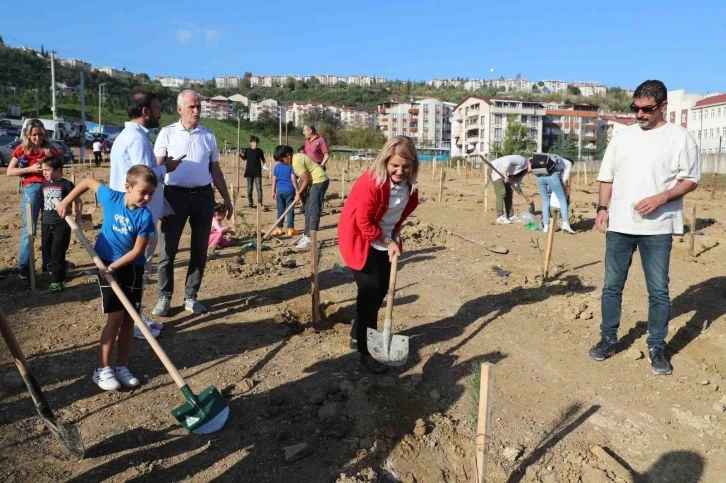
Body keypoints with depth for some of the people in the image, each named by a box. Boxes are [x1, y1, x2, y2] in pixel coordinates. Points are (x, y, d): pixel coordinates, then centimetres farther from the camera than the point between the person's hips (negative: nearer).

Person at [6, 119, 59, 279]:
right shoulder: (21, 149, 6)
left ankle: (49, 263, 14)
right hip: (31, 189, -2)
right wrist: (30, 169, -10)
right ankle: (23, 265, 3)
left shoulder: (50, 150, 11)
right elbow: (10, 171, 1)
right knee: (29, 228, -4)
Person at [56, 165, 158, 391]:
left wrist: (114, 267, -22)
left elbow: (137, 251, -15)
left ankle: (121, 366, 18)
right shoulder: (111, 198, -14)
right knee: (116, 317, -7)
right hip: (107, 263, -1)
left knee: (129, 319, 5)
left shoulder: (145, 216, -16)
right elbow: (88, 181, 3)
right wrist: (66, 202, 3)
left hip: (132, 267, 1)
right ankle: (102, 369, 5)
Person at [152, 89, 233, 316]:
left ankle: (190, 297, 20)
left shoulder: (208, 136, 10)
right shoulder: (167, 133, 1)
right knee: (168, 249, 0)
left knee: (199, 250, 8)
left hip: (204, 196, 3)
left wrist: (226, 198, 13)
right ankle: (164, 298, 13)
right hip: (175, 195, -3)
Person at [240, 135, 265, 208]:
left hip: (257, 172, -2)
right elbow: (245, 158, 16)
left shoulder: (259, 151, 0)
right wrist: (241, 156, -3)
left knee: (259, 188, -9)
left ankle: (260, 203, -7)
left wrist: (264, 163, -11)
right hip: (249, 172, 2)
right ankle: (250, 203, 17)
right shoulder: (247, 150, 3)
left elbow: (263, 160, 9)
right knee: (249, 188, 7)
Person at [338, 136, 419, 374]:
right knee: (369, 290, -11)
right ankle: (366, 351, -1)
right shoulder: (371, 182, -29)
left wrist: (395, 235, 2)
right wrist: (388, 242, -17)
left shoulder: (408, 183, -7)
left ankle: (358, 334, 30)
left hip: (386, 240, 8)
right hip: (361, 239, -7)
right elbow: (364, 223, -23)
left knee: (382, 289, 11)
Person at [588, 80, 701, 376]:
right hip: (619, 225, 3)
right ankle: (608, 339, 24)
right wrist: (602, 209, 0)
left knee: (658, 290, 4)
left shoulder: (680, 138, -2)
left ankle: (657, 347, 19)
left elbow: (691, 180, -2)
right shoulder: (622, 136, 9)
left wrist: (661, 198, -18)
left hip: (658, 227, -3)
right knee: (612, 285, 10)